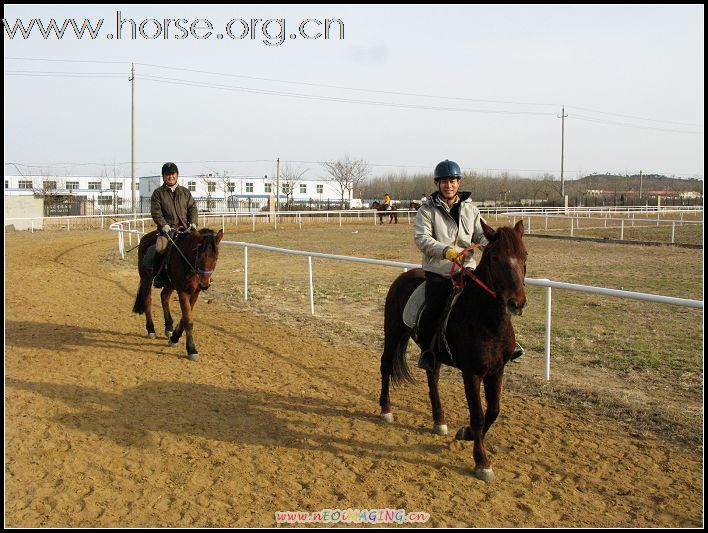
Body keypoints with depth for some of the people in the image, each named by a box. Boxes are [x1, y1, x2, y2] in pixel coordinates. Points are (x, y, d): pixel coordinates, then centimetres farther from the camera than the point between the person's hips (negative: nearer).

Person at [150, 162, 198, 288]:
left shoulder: (185, 192, 17)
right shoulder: (158, 193, 7)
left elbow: (193, 208, 12)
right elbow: (156, 212, -1)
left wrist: (193, 223, -5)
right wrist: (164, 225, -16)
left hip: (185, 229, 3)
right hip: (167, 229, -3)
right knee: (160, 248, -25)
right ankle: (158, 277, -9)